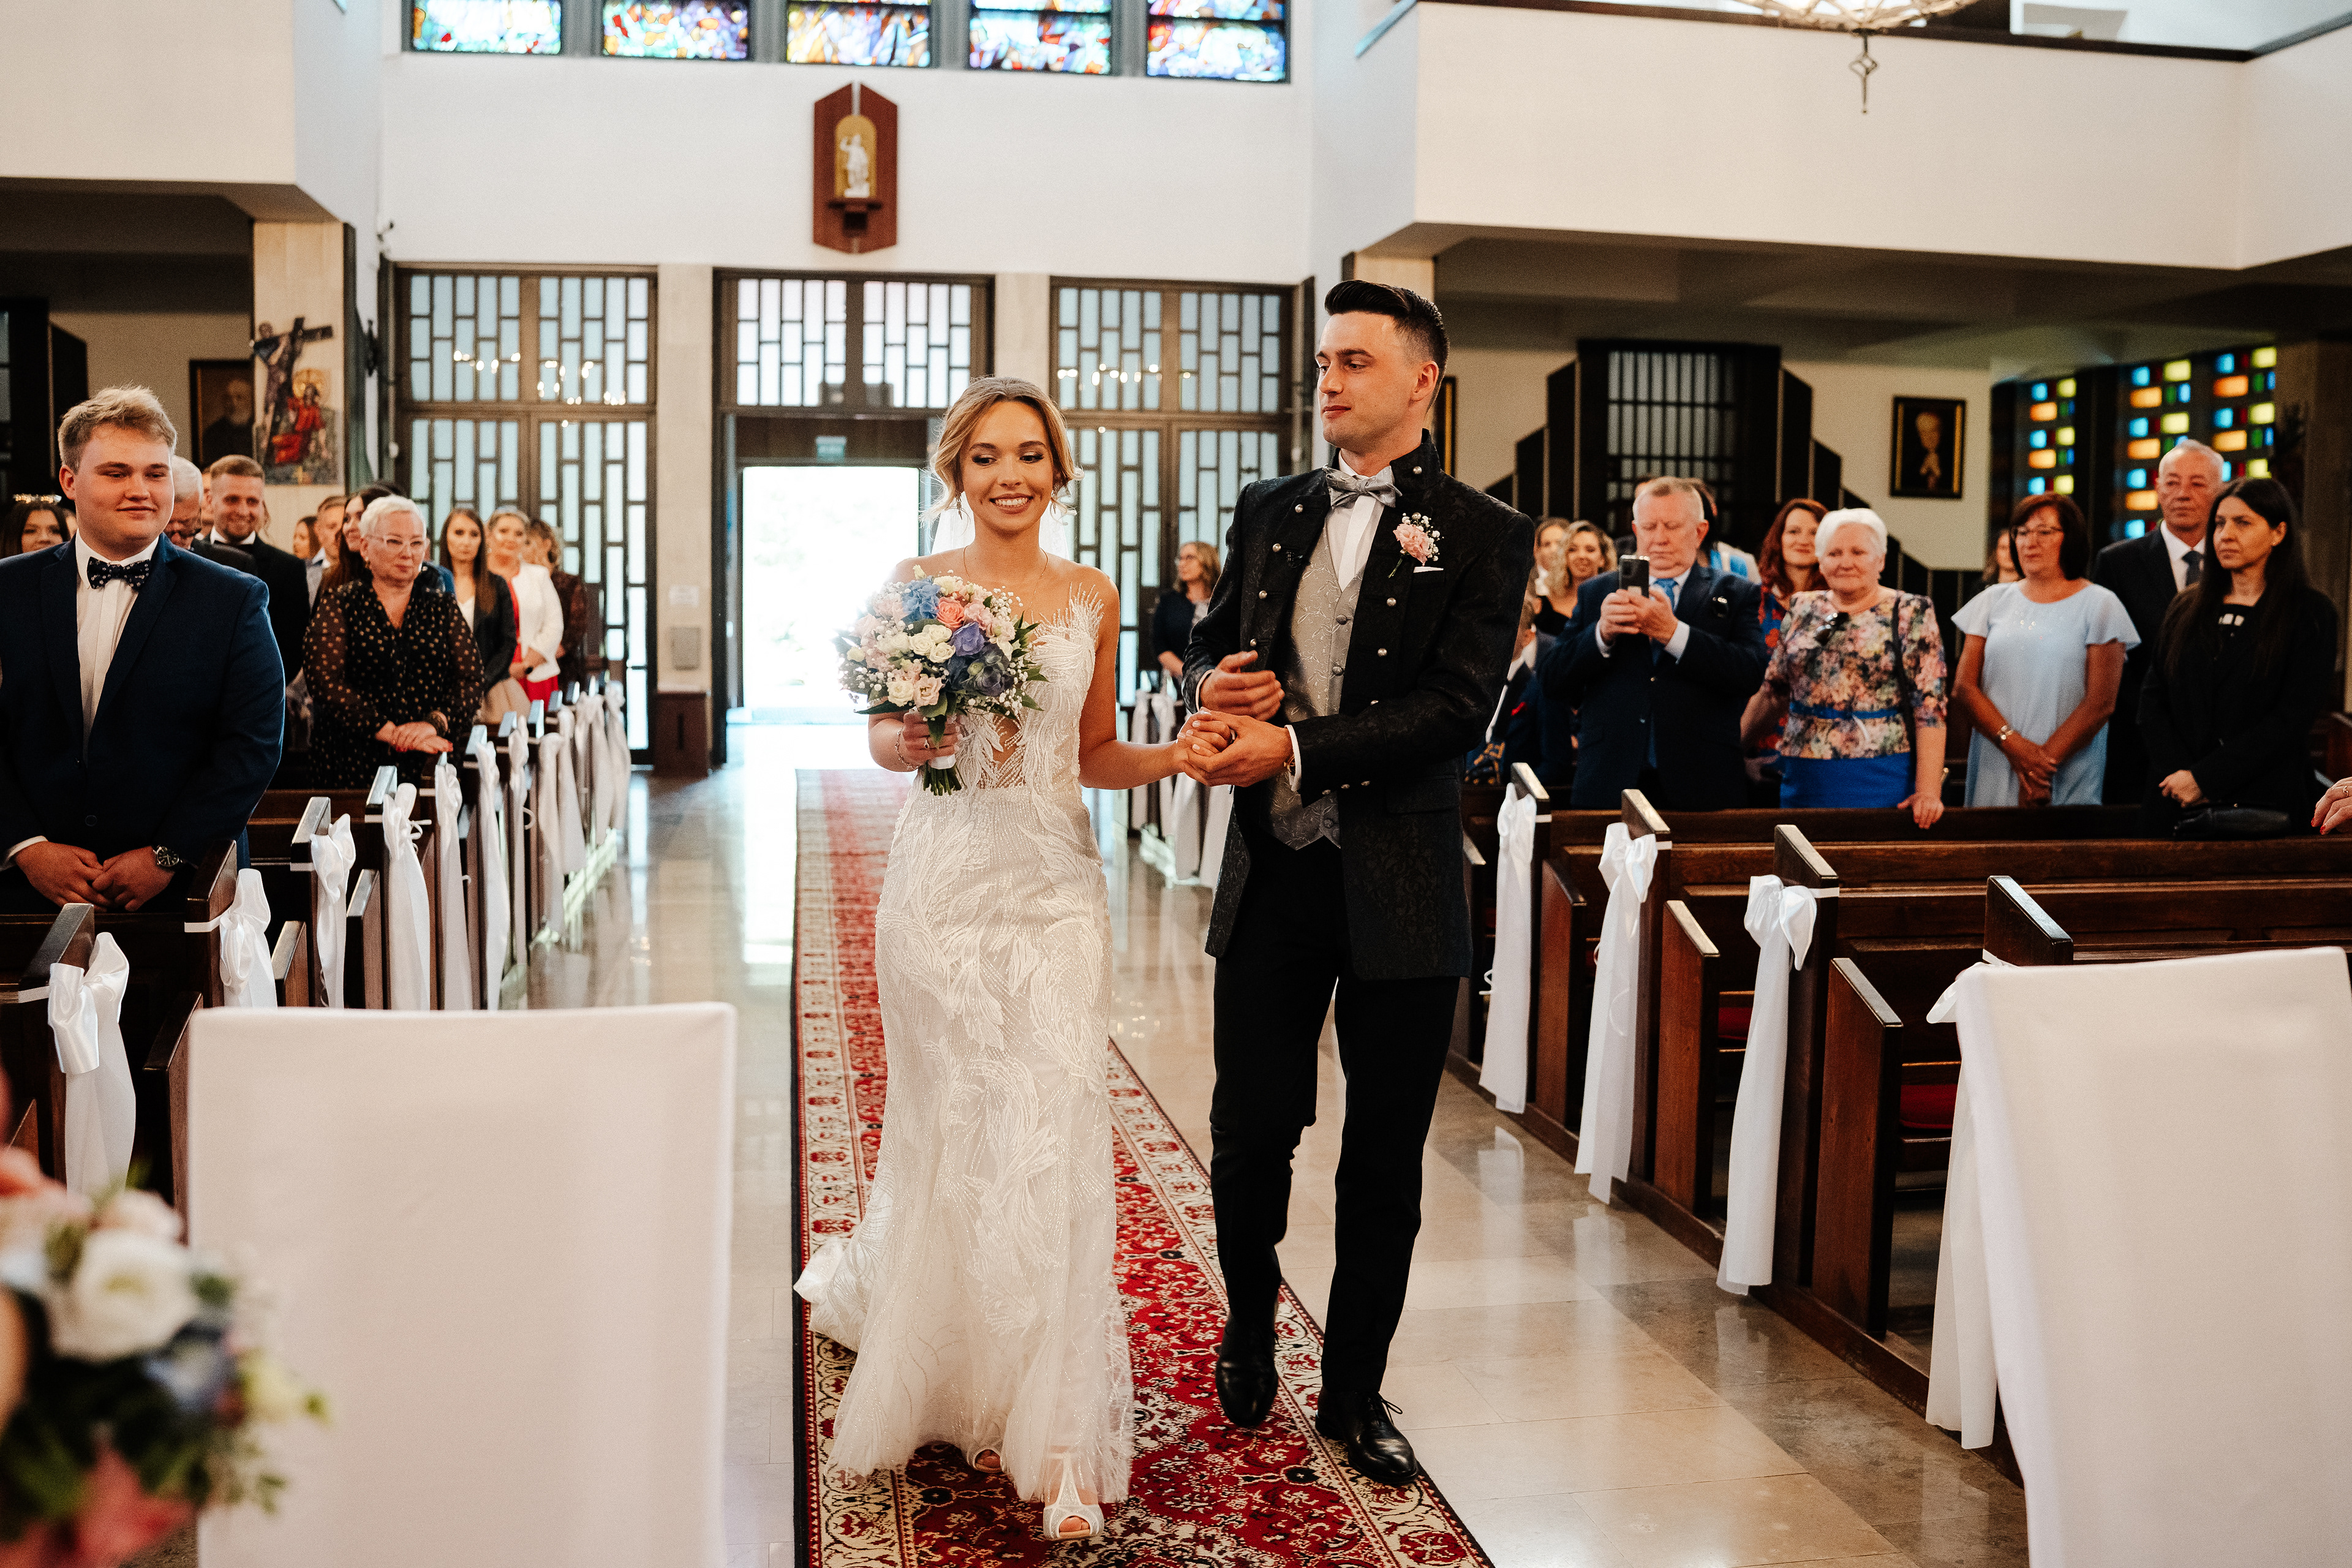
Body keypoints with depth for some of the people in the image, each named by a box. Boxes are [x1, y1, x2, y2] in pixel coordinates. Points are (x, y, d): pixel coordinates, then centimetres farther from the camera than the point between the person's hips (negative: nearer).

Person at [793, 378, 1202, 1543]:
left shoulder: (1092, 598, 8)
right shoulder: (915, 585, 3)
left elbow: (1096, 751, 12)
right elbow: (882, 736, 6)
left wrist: (1173, 757, -7)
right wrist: (913, 739, -17)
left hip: (1054, 886, 1)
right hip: (945, 875, -1)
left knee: (1054, 1133, -6)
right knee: (947, 1125, 6)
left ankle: (1057, 1434, 1)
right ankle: (944, 1361, 34)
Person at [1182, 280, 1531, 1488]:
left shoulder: (1482, 537, -4)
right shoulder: (1268, 513, 10)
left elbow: (1456, 706, -14)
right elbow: (1211, 642, 16)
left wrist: (1293, 745, -21)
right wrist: (1213, 687, -9)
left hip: (1399, 890, -3)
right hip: (1270, 880, 3)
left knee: (1384, 1163, 9)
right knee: (1248, 1135, 10)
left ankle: (1354, 1392, 27)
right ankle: (1249, 1325, 38)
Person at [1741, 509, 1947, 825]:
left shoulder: (1911, 614, -1)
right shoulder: (1802, 611, 10)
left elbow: (1930, 707, -8)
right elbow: (1772, 692, 17)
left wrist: (1928, 792, -15)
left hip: (1882, 783, -3)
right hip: (1805, 781, 3)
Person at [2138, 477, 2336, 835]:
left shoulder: (2312, 613, 0)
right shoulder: (2185, 611, 12)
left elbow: (2293, 717, -9)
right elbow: (2152, 701, 6)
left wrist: (2205, 778, -15)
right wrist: (2179, 772, -11)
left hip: (2267, 805, -3)